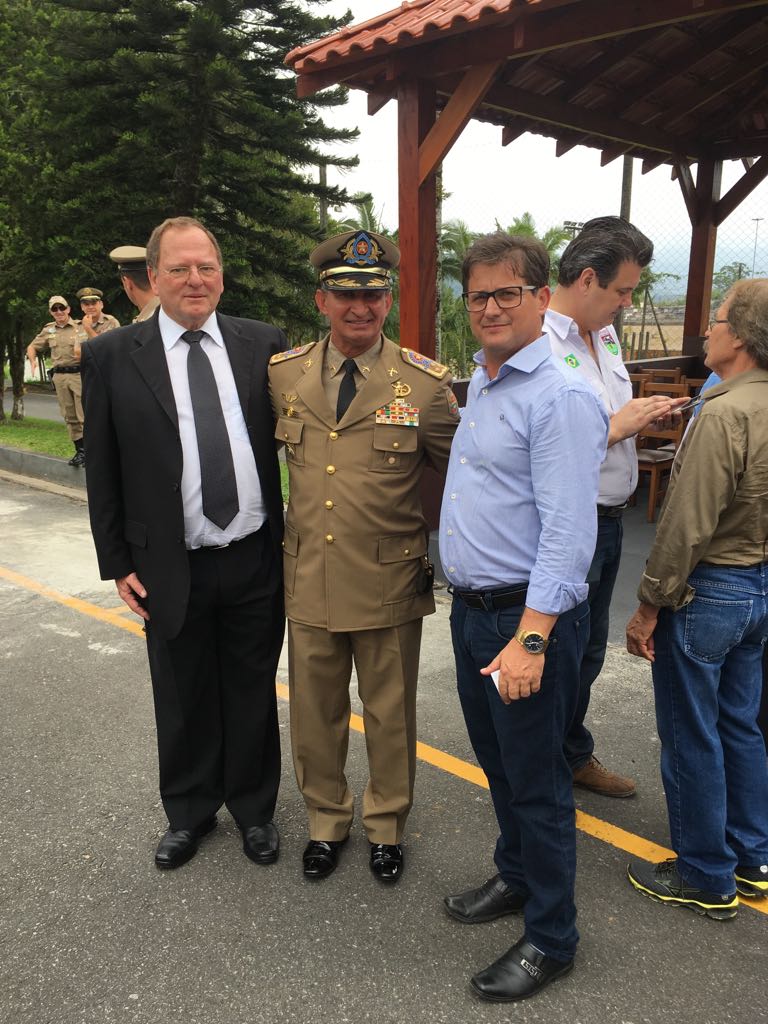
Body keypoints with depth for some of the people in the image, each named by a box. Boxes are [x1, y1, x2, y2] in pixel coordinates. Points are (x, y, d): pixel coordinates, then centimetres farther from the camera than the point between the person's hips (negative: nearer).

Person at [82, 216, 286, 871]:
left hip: (257, 561, 1)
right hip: (171, 569, 0)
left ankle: (254, 809, 38)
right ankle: (189, 812, 40)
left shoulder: (264, 344, 0)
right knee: (183, 701, 16)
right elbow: (102, 470, 0)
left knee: (253, 695, 15)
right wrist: (117, 563, -1)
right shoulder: (111, 357, -3)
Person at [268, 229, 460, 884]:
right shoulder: (283, 374, 0)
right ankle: (326, 820, 41)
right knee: (315, 712, 17)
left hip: (390, 584, -2)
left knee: (391, 714, 15)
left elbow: (462, 468, 1)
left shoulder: (425, 383, -8)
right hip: (310, 581, 3)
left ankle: (387, 824, 40)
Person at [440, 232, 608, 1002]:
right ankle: (516, 877, 45)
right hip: (471, 607, 9)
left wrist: (530, 640, -27)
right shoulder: (479, 385, 11)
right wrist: (469, 602, 16)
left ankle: (550, 938, 25)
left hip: (528, 619, -8)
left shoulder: (560, 397, -18)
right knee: (497, 762, 23)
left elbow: (568, 534, -23)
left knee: (535, 779, 6)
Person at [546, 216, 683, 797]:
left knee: (588, 649, 22)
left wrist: (645, 415, 1)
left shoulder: (605, 334, 10)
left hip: (608, 520, 9)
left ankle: (575, 756, 42)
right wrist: (617, 427, -22)